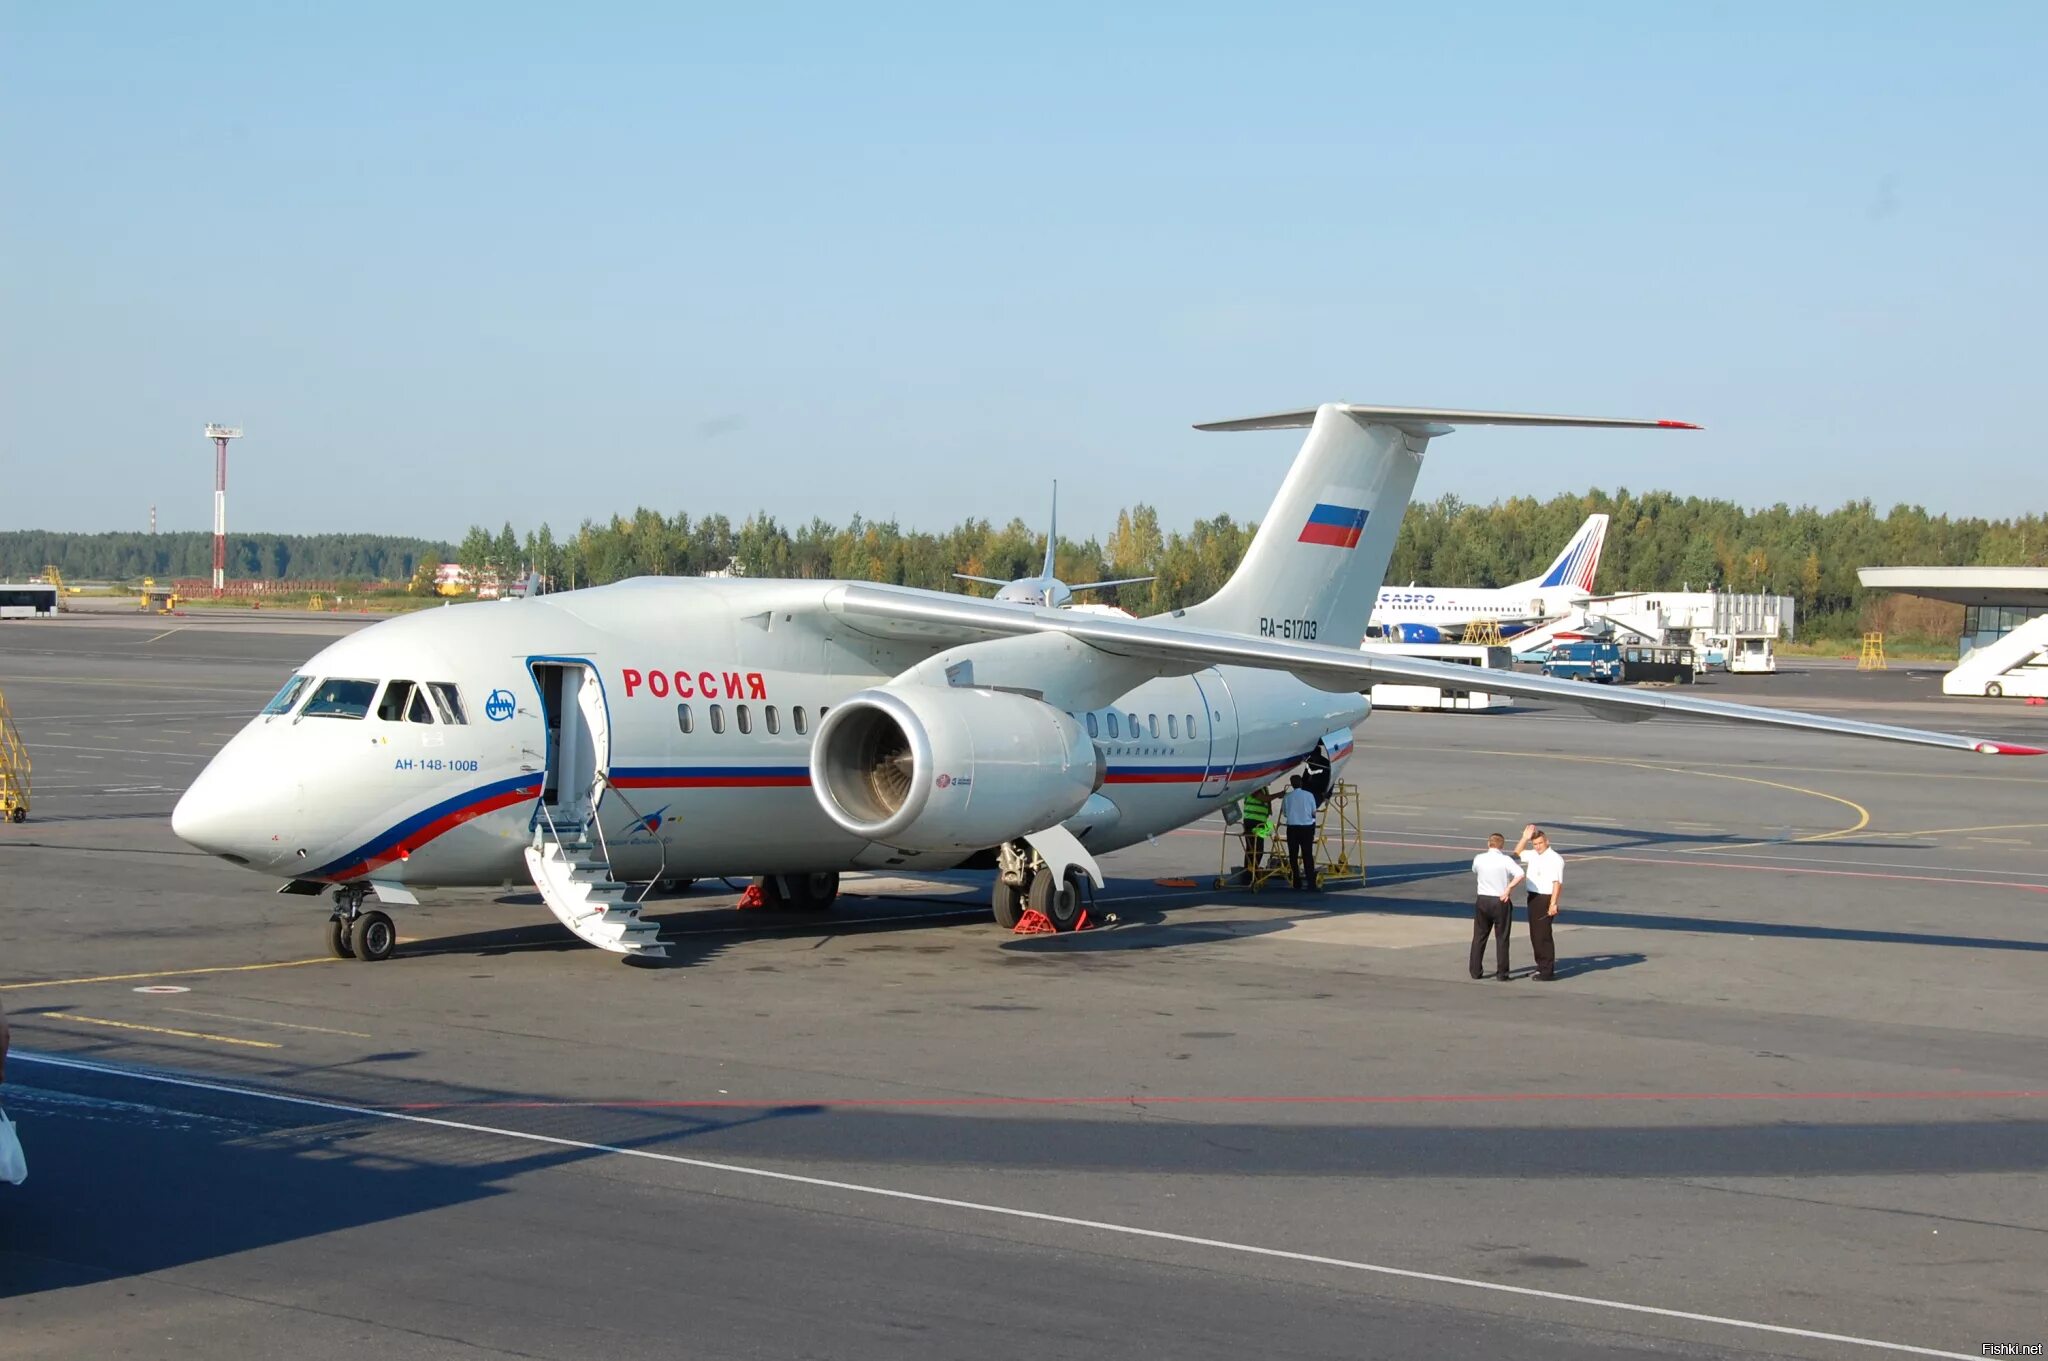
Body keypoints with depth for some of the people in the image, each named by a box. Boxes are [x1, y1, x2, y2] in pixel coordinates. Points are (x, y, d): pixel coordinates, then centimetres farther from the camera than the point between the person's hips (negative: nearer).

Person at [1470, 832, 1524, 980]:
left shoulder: (1478, 859, -2)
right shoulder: (1506, 860, -11)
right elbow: (1520, 874, -26)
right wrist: (1508, 888, -19)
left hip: (1482, 900, 3)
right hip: (1501, 901, -2)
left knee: (1479, 937, 12)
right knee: (1501, 938, 5)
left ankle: (1476, 971, 14)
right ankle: (1502, 973, 6)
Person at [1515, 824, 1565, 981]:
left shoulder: (1555, 859, -14)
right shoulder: (1533, 855, 12)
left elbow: (1557, 883, -19)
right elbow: (1518, 852, 29)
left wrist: (1553, 903, -26)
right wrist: (1525, 838, 13)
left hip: (1545, 899, -9)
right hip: (1533, 897, 9)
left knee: (1543, 935, -9)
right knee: (1534, 934, 14)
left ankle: (1548, 972, -6)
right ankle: (1542, 966, 25)